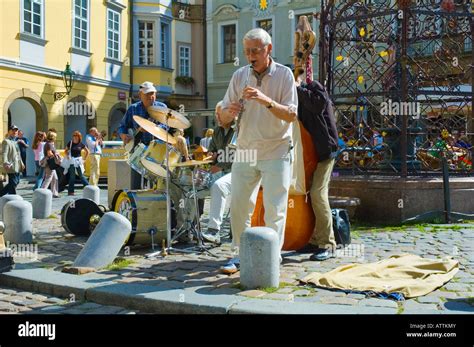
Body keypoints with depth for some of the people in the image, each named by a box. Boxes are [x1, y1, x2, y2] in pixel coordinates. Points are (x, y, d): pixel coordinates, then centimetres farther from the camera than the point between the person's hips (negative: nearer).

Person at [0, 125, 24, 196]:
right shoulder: (6, 141, -10)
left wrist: (21, 163, 26)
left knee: (16, 182, 12)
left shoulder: (15, 142, 21)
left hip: (17, 166, 10)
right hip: (11, 166, -10)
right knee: (13, 183, -8)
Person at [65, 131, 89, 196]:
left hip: (79, 161, 1)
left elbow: (87, 151, 11)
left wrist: (84, 159, 6)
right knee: (72, 177, 0)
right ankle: (70, 191, 6)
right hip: (72, 161, -1)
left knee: (81, 176, 2)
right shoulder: (70, 143, -2)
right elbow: (66, 150, 11)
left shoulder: (81, 144, -1)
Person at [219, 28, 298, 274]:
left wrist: (266, 100, -27)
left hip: (276, 153, -4)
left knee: (274, 209, -3)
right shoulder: (239, 76, 6)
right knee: (238, 205, 7)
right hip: (245, 151, 4)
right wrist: (230, 112, -17)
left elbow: (291, 115, -13)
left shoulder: (284, 74, -4)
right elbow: (223, 118, 7)